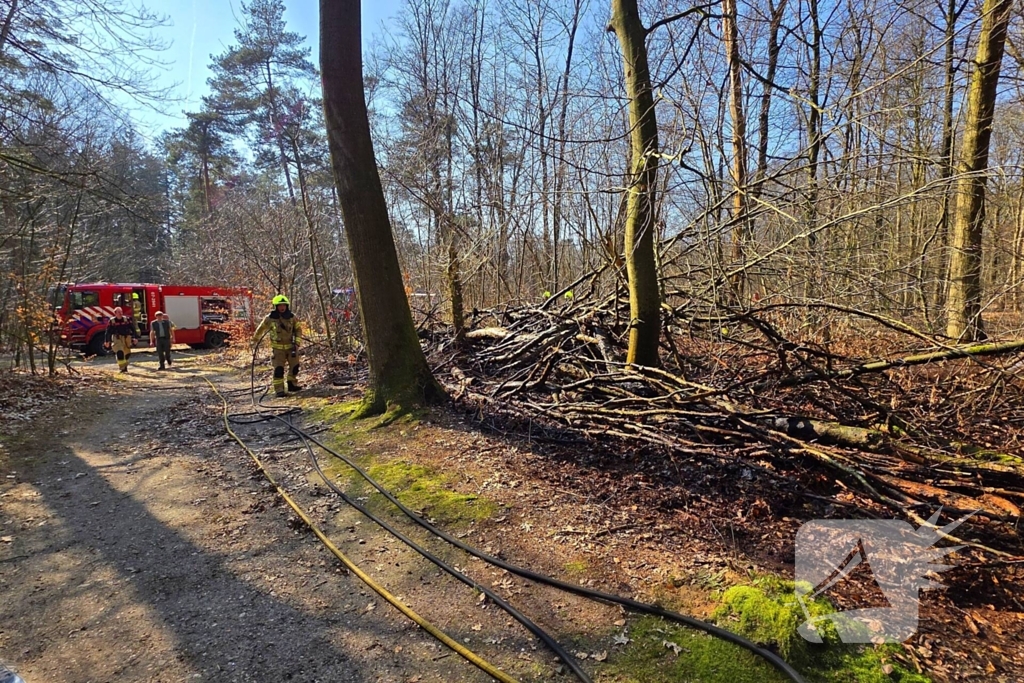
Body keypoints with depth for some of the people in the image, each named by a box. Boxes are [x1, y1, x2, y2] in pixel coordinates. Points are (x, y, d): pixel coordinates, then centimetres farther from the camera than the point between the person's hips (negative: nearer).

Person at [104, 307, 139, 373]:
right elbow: (108, 332, 4)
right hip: (117, 339, -3)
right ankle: (122, 368, -16)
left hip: (126, 339, 3)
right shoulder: (111, 321, -1)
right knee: (120, 352, -19)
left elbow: (133, 329, 4)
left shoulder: (127, 320, 3)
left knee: (127, 353, 11)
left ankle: (125, 366, 35)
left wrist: (135, 337, -2)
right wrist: (107, 341, 4)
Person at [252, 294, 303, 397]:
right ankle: (279, 390, -2)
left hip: (291, 346, 3)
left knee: (294, 366, 10)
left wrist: (297, 342, -5)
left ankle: (292, 384, 27)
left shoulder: (292, 317, -5)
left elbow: (298, 330, 6)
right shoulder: (270, 318, -10)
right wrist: (255, 339, 22)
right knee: (279, 368, -8)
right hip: (278, 347, -3)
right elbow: (261, 329, 7)